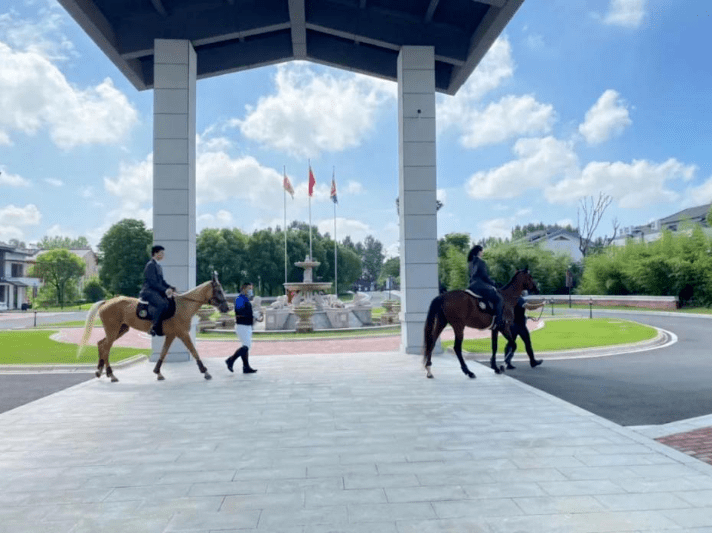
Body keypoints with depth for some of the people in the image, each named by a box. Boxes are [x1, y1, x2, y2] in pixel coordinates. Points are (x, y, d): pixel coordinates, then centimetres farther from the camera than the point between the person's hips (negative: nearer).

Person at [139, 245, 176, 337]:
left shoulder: (157, 265, 20)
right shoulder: (151, 265, -9)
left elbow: (161, 281, 22)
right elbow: (153, 283, -17)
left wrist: (170, 288, 7)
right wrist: (165, 290, -21)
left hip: (157, 291, 10)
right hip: (149, 291, -10)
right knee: (162, 304, -33)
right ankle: (154, 328, -30)